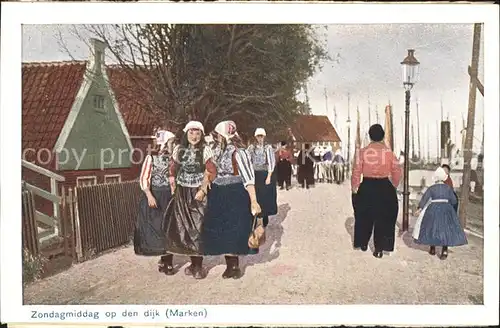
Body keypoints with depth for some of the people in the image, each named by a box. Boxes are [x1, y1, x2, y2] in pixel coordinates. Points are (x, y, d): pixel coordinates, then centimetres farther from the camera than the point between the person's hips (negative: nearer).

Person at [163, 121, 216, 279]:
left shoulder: (205, 150, -7)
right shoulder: (179, 149, 4)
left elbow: (211, 172, -10)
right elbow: (173, 170, 12)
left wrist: (203, 190, -14)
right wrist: (173, 187, 5)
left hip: (198, 192, -4)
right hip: (182, 193, 4)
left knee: (197, 227, -2)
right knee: (183, 227, 6)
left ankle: (198, 264, 11)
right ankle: (193, 262, 21)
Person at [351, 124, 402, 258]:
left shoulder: (362, 152, -8)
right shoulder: (389, 152, -4)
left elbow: (356, 172, -7)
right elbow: (397, 172, 1)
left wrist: (354, 189, 3)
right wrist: (393, 186, 16)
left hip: (366, 188, 0)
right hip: (384, 188, 0)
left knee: (364, 217, 18)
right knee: (383, 218, 11)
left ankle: (363, 243, 32)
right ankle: (379, 249, 13)